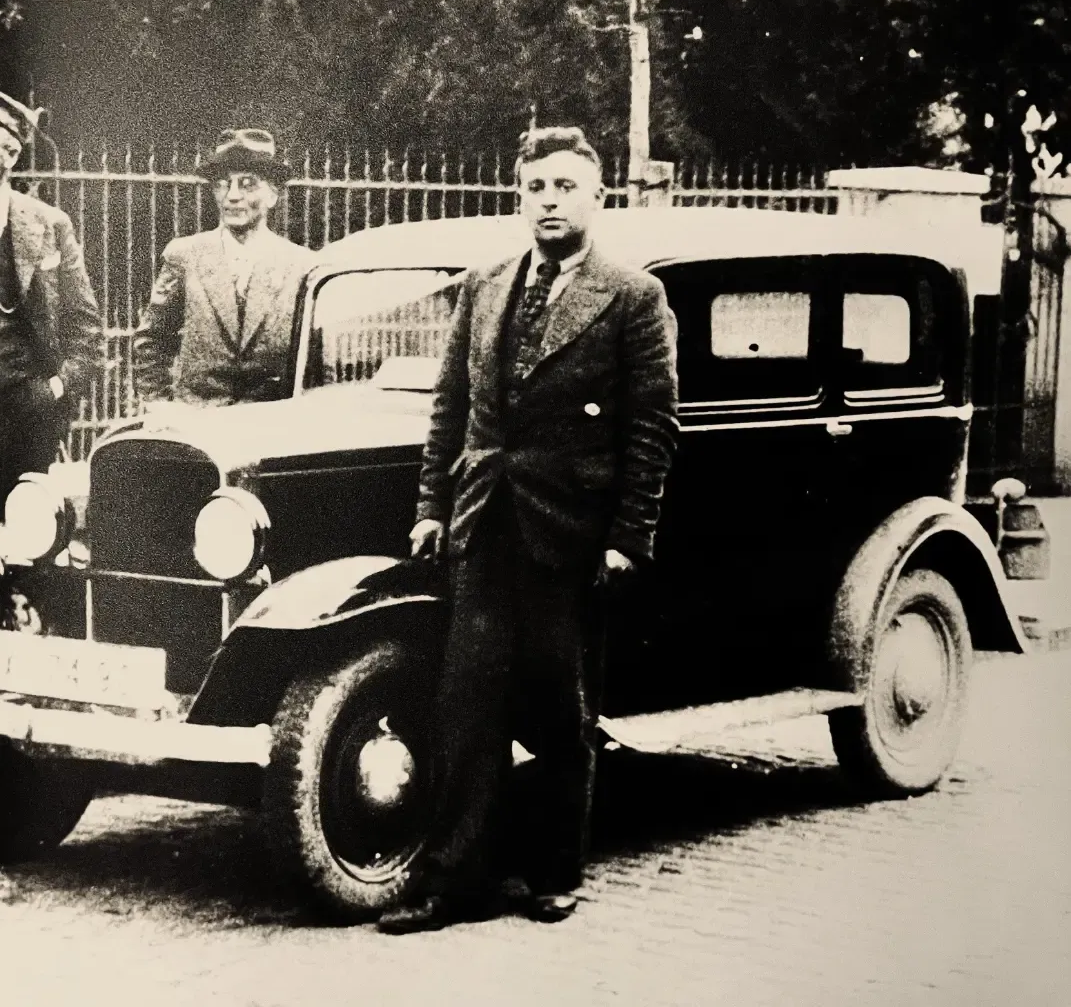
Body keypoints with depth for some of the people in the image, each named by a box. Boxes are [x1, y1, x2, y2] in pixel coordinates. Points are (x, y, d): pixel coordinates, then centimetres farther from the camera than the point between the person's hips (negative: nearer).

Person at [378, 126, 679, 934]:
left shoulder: (634, 299, -3)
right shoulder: (483, 290, 13)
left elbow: (654, 427, -6)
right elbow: (452, 405, 16)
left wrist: (629, 538, -11)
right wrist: (434, 505, 8)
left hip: (570, 534, -4)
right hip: (485, 529, 4)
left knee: (563, 715, 6)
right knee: (468, 706, 1)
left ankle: (555, 878, 19)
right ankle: (460, 880, 6)